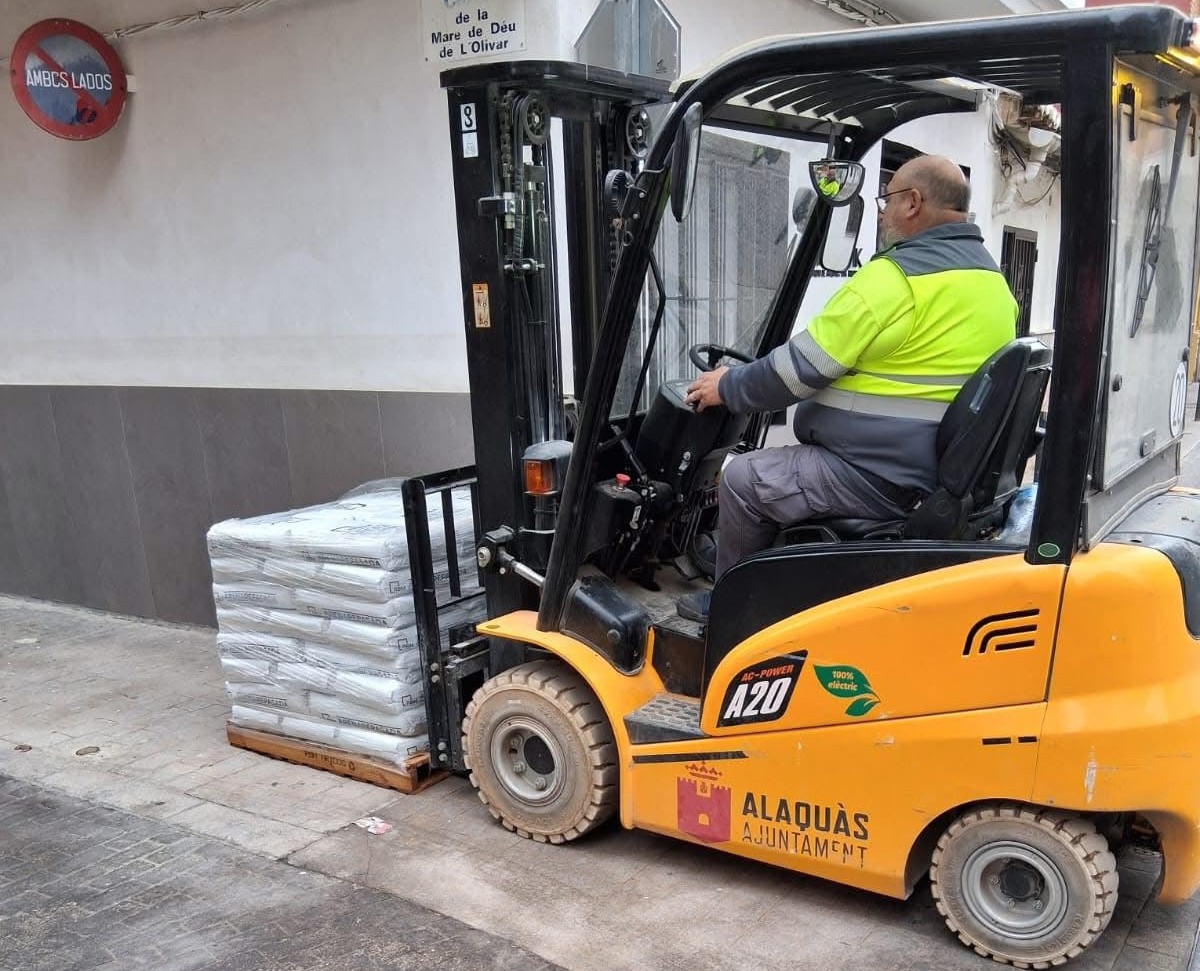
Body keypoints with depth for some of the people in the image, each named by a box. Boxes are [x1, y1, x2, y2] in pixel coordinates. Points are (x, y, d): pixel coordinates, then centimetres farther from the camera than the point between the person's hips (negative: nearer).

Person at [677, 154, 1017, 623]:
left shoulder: (897, 277, -18)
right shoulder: (991, 278, 11)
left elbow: (798, 370, -14)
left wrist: (728, 387, 3)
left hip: (883, 479, -10)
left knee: (743, 478, 2)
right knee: (793, 462, 26)